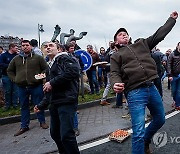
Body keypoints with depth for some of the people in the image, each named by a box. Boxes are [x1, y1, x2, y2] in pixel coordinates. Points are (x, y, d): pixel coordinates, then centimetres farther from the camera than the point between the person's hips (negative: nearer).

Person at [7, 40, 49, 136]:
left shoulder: (38, 58, 1)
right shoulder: (16, 59, 9)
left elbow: (46, 69, 3)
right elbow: (9, 70, 19)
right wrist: (14, 79, 6)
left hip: (36, 86, -3)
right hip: (22, 87, 3)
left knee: (38, 104, 8)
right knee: (24, 106, 12)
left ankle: (42, 122, 25)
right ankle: (24, 126, 23)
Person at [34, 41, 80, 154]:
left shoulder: (63, 58, -1)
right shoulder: (50, 67, 25)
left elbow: (73, 71, -23)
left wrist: (52, 82, -17)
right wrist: (41, 105, 27)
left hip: (66, 102, -9)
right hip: (54, 104, 9)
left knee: (66, 135, -13)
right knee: (55, 133, 15)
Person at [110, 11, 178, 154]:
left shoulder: (142, 44, 18)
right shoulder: (116, 56, 9)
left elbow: (159, 35, 19)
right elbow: (115, 74, -2)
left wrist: (172, 19, 22)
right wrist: (116, 84, -24)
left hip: (152, 88, 6)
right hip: (135, 93, -5)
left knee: (160, 119, 22)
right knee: (138, 132, -10)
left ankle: (146, 141, 46)